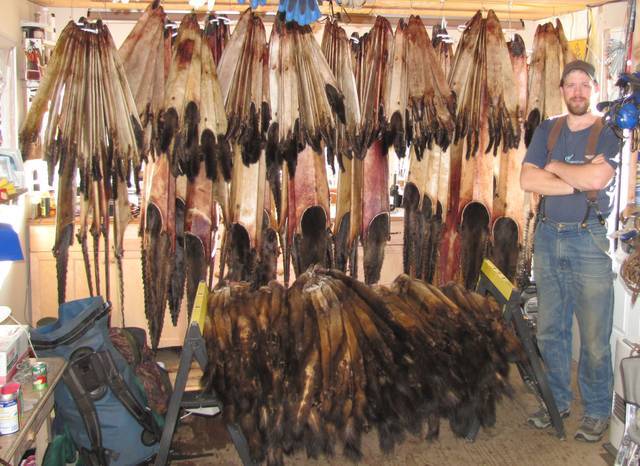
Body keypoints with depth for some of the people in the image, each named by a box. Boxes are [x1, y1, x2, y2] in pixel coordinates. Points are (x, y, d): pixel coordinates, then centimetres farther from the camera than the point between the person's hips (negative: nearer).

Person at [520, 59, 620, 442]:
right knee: (550, 330, 12)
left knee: (594, 336, 0)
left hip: (589, 240, -4)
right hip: (548, 238, 4)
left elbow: (596, 177, -20)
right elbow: (528, 180, -2)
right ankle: (557, 400, 26)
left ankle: (597, 411, 15)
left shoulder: (609, 133, -1)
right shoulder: (547, 130, 11)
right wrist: (578, 183, -10)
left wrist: (555, 167, -5)